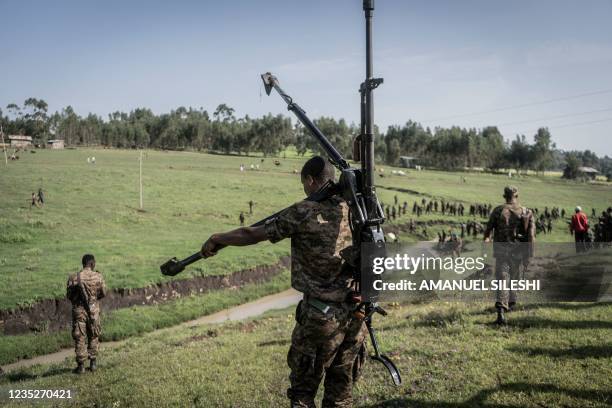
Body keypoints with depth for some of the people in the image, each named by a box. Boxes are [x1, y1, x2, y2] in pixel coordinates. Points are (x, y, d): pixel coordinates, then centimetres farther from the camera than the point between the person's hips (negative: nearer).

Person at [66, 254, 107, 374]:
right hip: (94, 310, 1)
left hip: (78, 310, -1)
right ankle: (93, 363, 20)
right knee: (93, 337, 16)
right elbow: (103, 293, 0)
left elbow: (69, 295, -3)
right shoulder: (98, 276, -8)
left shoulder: (73, 277, -10)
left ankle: (81, 366, 9)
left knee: (80, 338, 6)